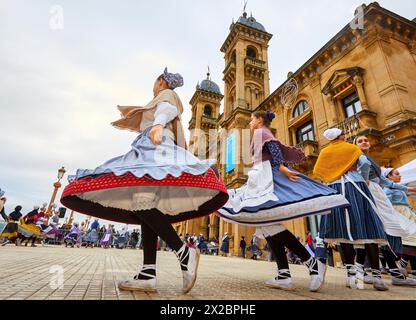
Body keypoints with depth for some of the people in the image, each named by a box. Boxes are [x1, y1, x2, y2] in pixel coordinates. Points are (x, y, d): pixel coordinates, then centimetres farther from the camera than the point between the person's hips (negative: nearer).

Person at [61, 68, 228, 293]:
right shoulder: (164, 102, 39)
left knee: (140, 200, -28)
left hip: (155, 149, -9)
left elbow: (167, 110, -12)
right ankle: (148, 274, -10)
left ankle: (184, 253, -30)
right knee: (145, 206, -5)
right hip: (151, 151, 9)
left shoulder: (167, 94, 13)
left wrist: (158, 124, -32)